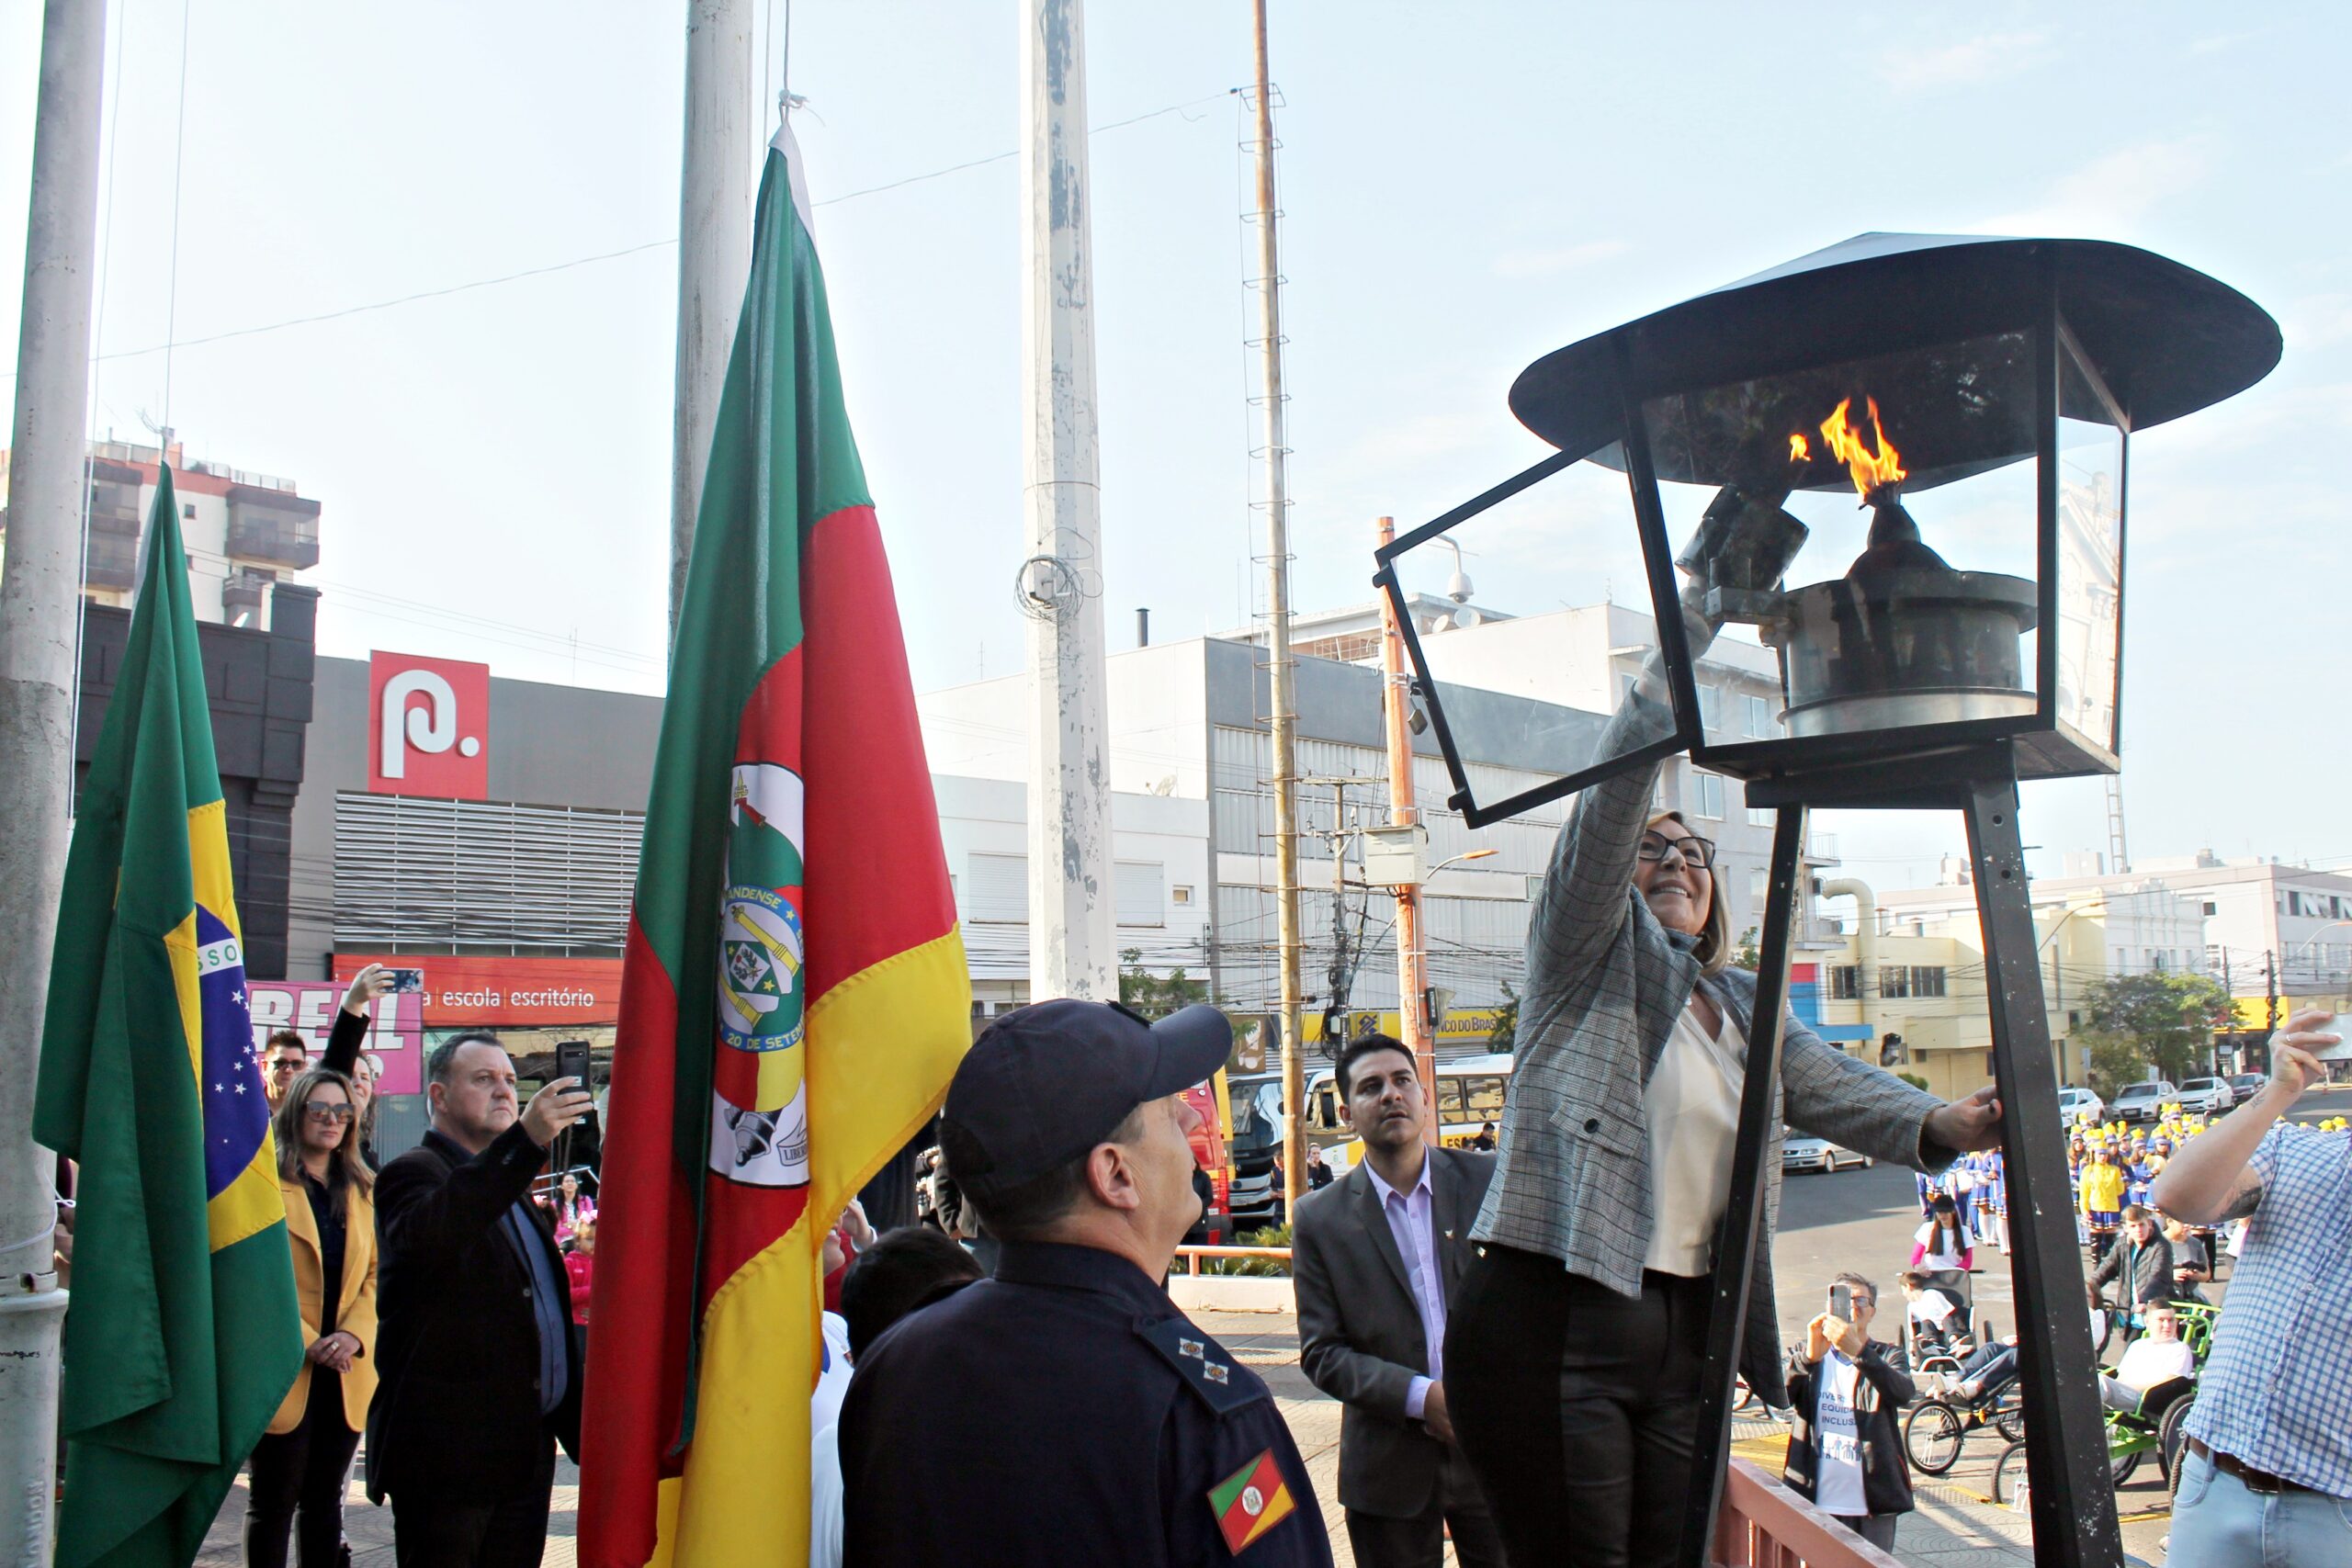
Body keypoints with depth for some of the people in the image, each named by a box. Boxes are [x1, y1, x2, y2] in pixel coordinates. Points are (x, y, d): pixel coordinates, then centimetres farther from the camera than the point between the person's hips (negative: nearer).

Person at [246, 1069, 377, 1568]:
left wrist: (353, 1334, -8)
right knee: (274, 1504, 2)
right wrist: (305, 1341, -17)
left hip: (346, 1373, 5)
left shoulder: (361, 1190, 14)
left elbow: (376, 1273, 10)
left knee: (325, 1502, 11)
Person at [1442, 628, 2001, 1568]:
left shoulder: (1749, 1009, 21)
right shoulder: (1593, 954, 2)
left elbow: (1830, 1086, 11)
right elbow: (1612, 796, -10)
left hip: (1685, 1335, 6)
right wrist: (1685, 632, -16)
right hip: (1554, 1321, -6)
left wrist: (1939, 1124, -9)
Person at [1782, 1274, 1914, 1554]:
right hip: (1818, 1501, 0)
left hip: (1873, 1503, 0)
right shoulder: (1810, 1358, 7)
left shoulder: (1885, 1358, 6)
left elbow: (1904, 1394, -18)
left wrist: (1858, 1351, -35)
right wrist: (1810, 1357, -33)